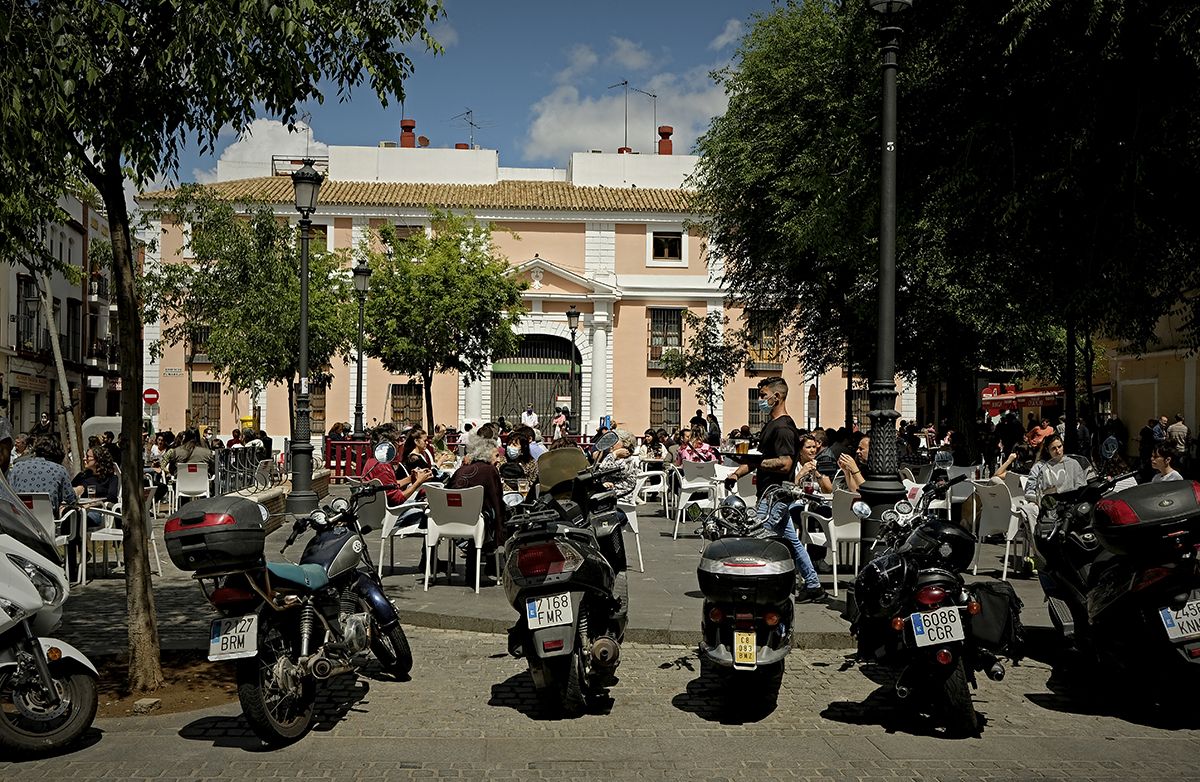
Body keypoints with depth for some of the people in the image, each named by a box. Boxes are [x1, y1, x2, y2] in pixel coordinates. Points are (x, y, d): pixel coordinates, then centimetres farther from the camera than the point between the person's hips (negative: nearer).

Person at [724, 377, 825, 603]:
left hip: (775, 495, -11)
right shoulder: (772, 424, 17)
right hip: (774, 494, 11)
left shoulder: (783, 428, -16)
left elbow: (785, 463, -25)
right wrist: (737, 473, 12)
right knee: (792, 541, 14)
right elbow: (760, 458, 23)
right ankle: (813, 586, 22)